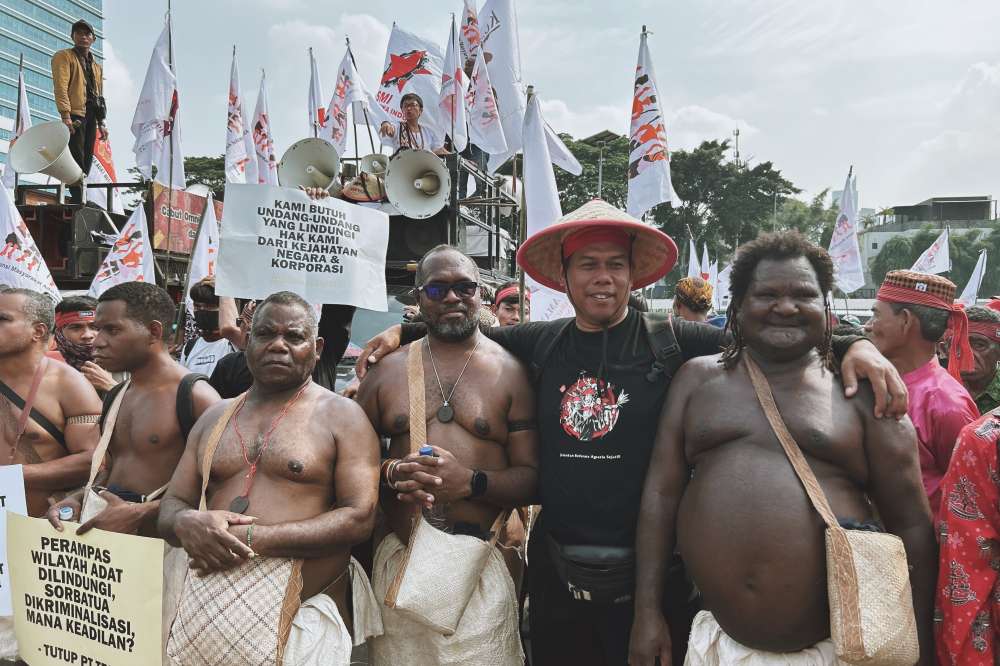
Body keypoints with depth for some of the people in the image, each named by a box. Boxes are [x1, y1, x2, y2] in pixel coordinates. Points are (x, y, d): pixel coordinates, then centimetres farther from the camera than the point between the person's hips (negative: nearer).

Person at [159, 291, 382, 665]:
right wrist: (188, 523, -12)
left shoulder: (342, 416, -4)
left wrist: (252, 538, -19)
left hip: (297, 617, -4)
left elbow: (359, 518, -13)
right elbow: (170, 507, 13)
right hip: (206, 614, 4)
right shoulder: (215, 418, 12)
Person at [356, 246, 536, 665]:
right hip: (398, 559, 2)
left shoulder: (511, 373, 1)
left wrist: (470, 482, -18)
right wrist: (392, 473, -12)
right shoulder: (387, 371, 7)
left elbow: (532, 478, -2)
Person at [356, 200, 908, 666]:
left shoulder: (673, 343, -5)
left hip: (651, 570, -2)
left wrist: (853, 345, -18)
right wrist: (401, 333, 8)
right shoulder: (540, 344, 3)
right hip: (556, 573, 3)